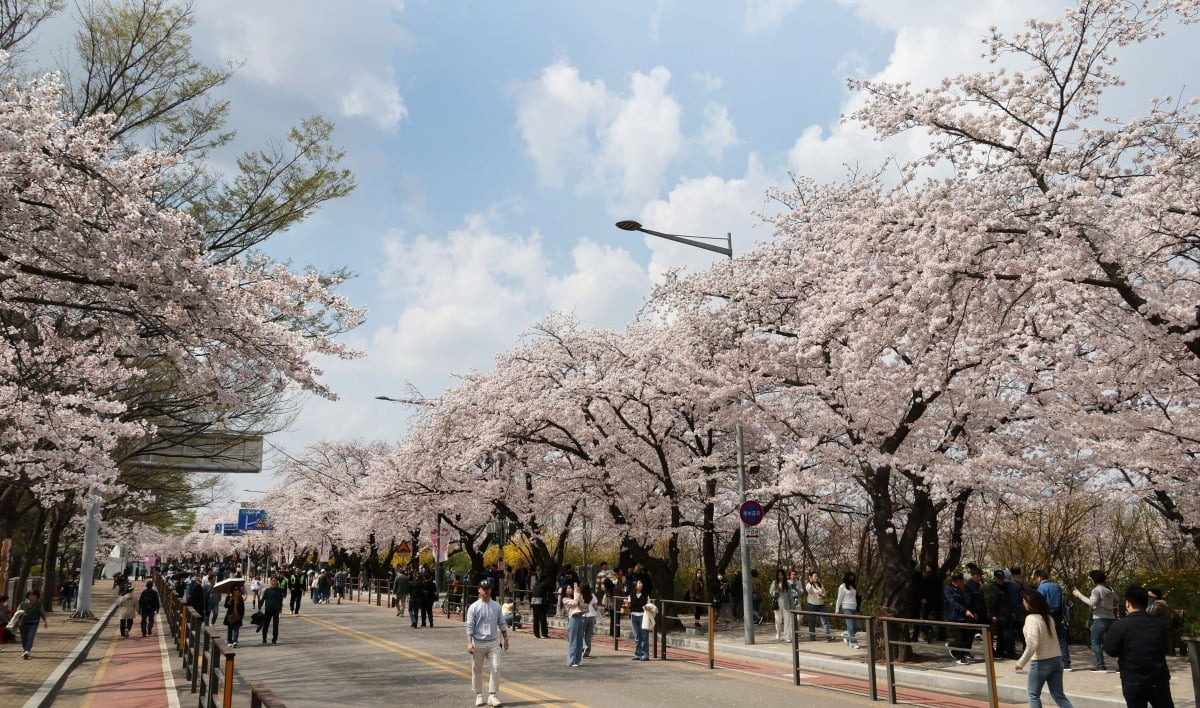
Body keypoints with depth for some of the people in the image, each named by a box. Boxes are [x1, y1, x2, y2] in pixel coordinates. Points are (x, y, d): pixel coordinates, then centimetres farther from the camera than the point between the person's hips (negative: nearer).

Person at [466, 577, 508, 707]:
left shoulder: (496, 606, 6)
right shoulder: (474, 607, -5)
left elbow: (501, 624, 11)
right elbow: (469, 626, -8)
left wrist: (505, 639, 8)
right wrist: (469, 643, -16)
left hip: (493, 643, 2)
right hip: (478, 643, -2)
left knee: (495, 668, -6)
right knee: (477, 670, 7)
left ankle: (493, 696, -1)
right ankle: (479, 695, 20)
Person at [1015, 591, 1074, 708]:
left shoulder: (1032, 618, -16)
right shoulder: (1048, 617, 8)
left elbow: (1032, 644, -23)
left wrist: (1021, 662, -18)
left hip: (1041, 662, -7)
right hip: (1056, 659, 7)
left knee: (1033, 694, 10)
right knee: (1058, 695, 10)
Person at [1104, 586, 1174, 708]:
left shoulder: (1119, 625, -14)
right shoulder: (1160, 624, -1)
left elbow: (1111, 650, -6)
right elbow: (1165, 648, 16)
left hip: (1133, 682, -3)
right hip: (1159, 680, 3)